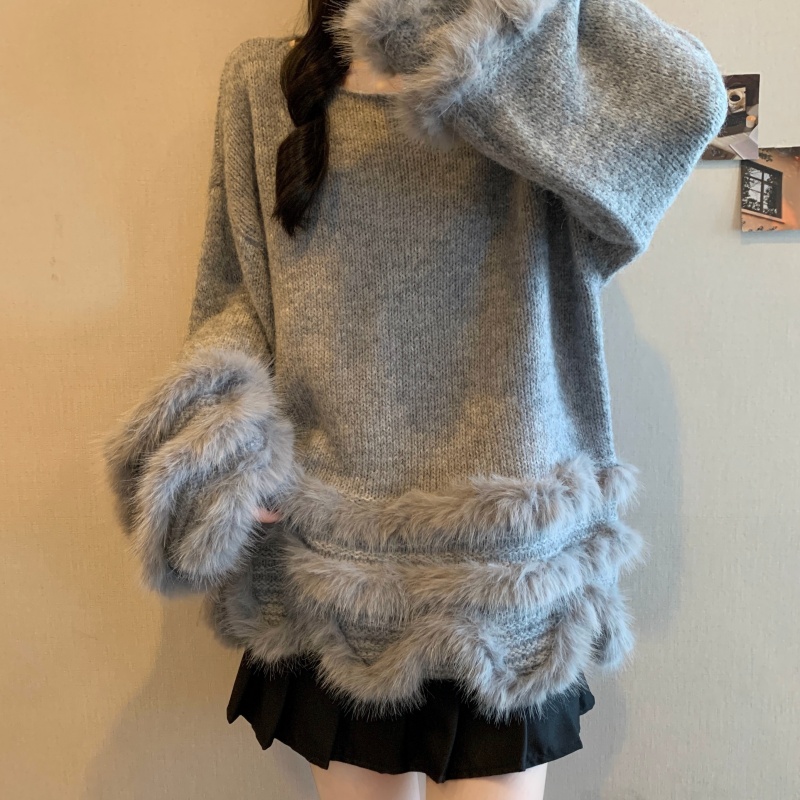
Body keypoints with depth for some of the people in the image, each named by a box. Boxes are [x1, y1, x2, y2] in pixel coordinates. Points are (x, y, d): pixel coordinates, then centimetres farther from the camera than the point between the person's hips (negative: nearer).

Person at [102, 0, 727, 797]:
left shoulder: (534, 91, 1)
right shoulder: (261, 85, 6)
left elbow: (684, 104, -21)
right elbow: (234, 296, 8)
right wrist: (219, 426, -9)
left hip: (500, 561, -1)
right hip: (334, 558, 2)